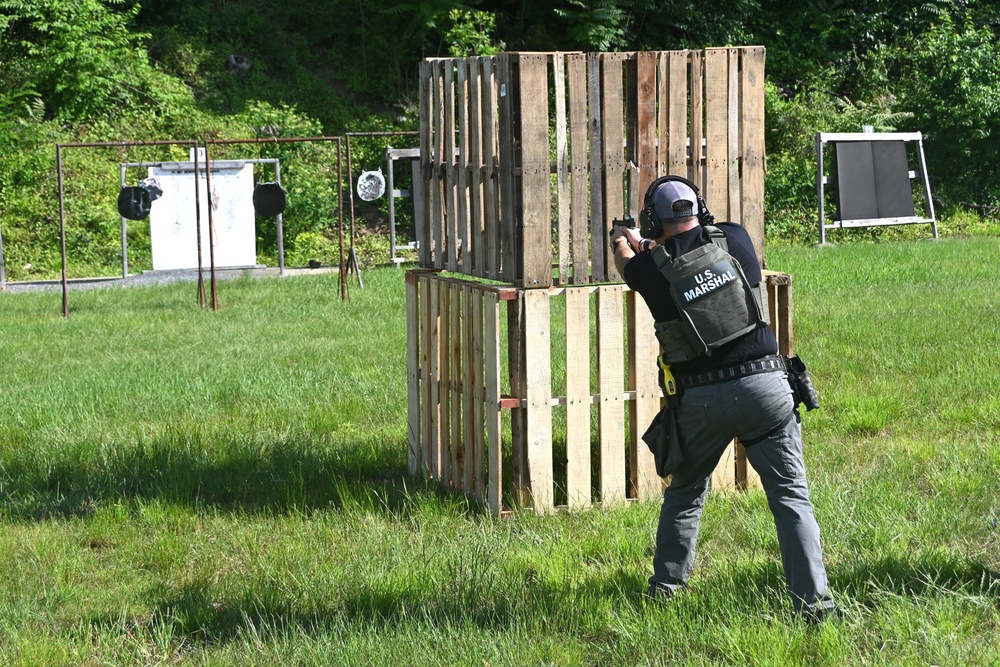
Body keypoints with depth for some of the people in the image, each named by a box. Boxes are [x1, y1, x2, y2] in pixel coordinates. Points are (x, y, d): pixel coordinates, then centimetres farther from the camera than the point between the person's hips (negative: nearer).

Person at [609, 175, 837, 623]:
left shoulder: (652, 267, -1)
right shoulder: (734, 238, 3)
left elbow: (625, 262, 25)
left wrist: (622, 241, 50)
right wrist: (649, 246, 43)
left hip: (701, 399, 0)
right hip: (764, 385, 0)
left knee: (684, 493, 23)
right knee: (791, 497, -1)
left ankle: (665, 584, 30)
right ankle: (813, 601, -9)